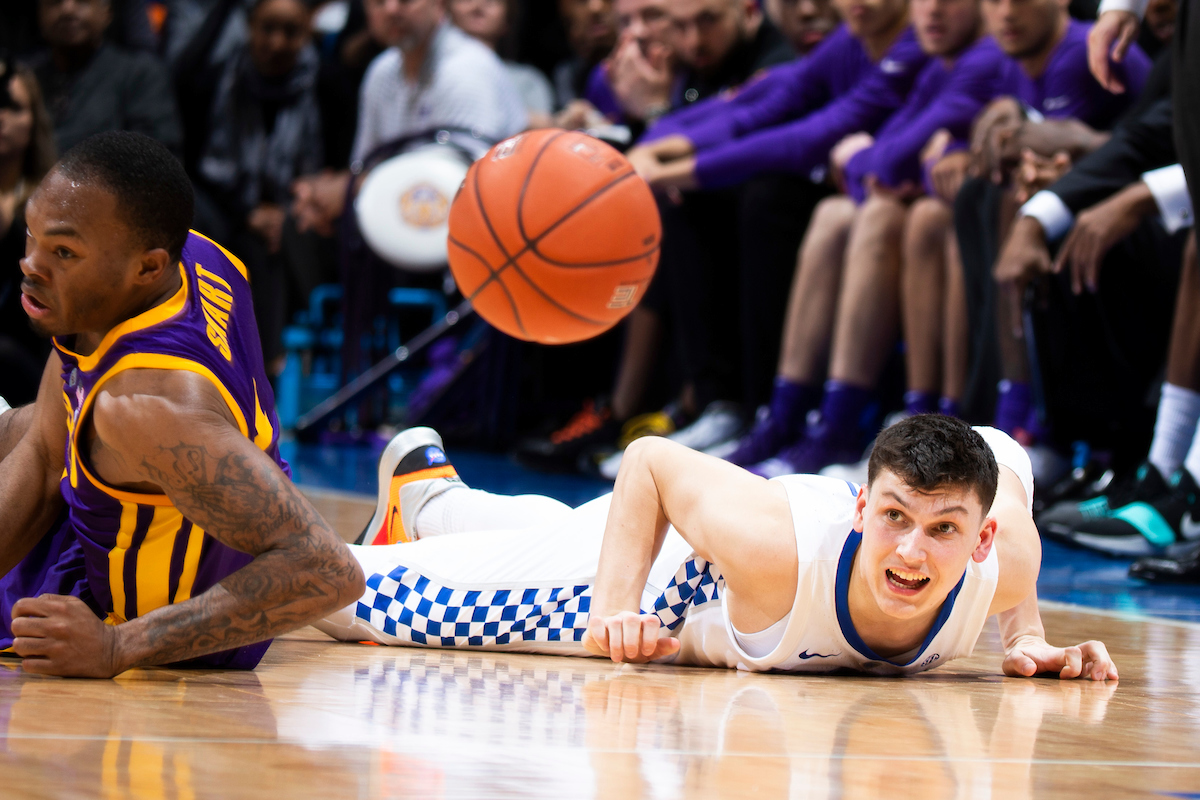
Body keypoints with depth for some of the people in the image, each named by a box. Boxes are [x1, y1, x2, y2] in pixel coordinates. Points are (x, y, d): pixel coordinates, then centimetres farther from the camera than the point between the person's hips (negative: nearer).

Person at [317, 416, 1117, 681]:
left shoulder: (1003, 555, -37)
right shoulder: (779, 549, -47)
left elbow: (1000, 455, -13)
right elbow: (649, 459, -29)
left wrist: (1027, 636, -15)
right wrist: (615, 606, -37)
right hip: (660, 569, -4)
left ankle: (439, 503, 63)